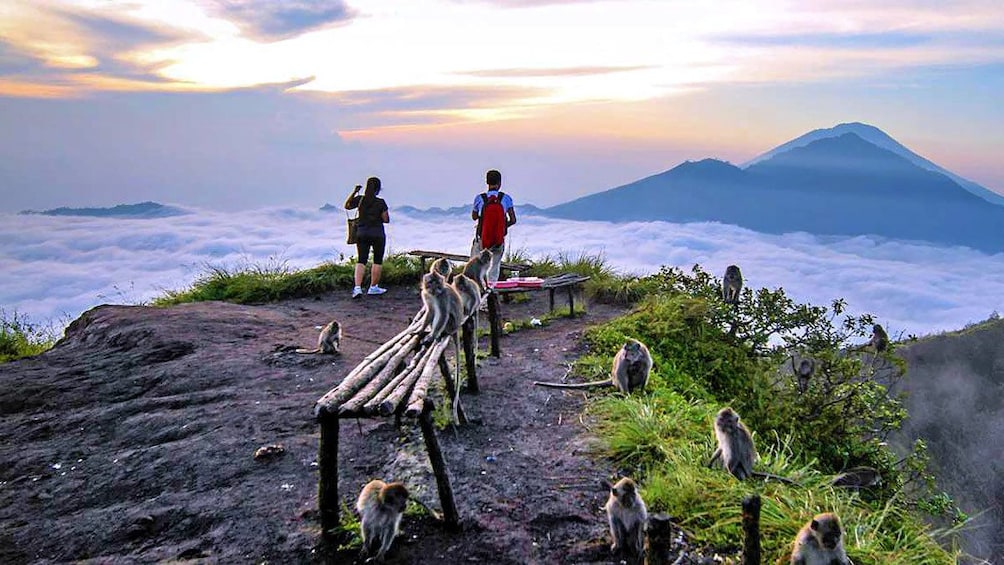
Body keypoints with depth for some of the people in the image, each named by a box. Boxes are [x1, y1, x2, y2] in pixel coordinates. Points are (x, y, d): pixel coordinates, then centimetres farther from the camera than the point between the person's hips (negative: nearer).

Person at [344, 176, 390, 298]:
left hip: (362, 233, 3)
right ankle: (373, 287, 18)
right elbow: (386, 220, -8)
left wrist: (354, 192, 12)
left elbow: (347, 206, 14)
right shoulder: (380, 202, -11)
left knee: (361, 261, 5)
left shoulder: (360, 200, -3)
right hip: (377, 234, -3)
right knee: (378, 261, 12)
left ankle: (357, 287, -10)